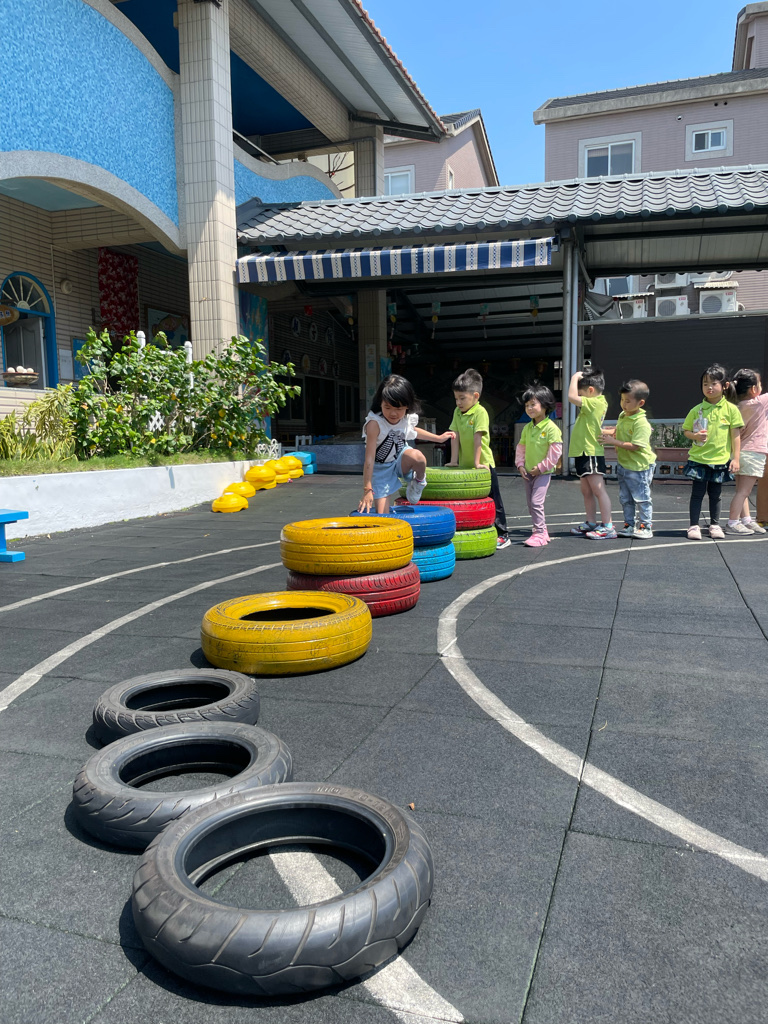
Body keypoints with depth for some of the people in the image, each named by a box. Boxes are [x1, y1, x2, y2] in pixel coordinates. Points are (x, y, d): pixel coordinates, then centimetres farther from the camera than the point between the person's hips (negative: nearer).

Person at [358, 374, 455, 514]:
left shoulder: (408, 419, -11)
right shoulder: (374, 423, -29)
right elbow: (369, 458, -30)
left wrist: (438, 438, 19)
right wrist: (367, 490, -31)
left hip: (401, 459, 4)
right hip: (381, 468, -3)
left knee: (417, 456, -31)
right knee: (382, 515, -14)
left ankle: (418, 483, -3)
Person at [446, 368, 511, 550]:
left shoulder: (480, 412, -16)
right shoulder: (457, 412, 4)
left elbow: (478, 437, -20)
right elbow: (455, 436, 2)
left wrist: (477, 462, -22)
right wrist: (454, 460, -1)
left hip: (484, 464, -6)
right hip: (465, 466, 6)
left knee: (493, 501, 2)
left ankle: (502, 535, 9)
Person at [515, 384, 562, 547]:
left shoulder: (551, 427, -15)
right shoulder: (527, 428, 7)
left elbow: (555, 451, -17)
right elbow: (521, 447, 16)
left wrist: (541, 467, -15)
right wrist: (520, 465, 4)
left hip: (543, 472, -8)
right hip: (528, 472, 8)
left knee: (536, 501, -14)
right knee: (530, 503, 11)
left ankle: (539, 533, -7)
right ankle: (542, 531, 23)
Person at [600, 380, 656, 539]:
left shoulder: (641, 423, -22)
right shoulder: (622, 415, 5)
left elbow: (634, 446, -26)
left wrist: (614, 441, -24)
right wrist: (608, 432, 5)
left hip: (639, 467, -9)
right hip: (623, 464, 9)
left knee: (641, 498, 3)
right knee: (625, 499, 14)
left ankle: (645, 527, 14)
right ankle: (630, 525, 25)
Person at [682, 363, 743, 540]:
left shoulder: (731, 409, -3)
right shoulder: (696, 410, -2)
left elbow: (735, 435, 0)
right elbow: (686, 430, 8)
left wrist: (735, 458, -3)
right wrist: (695, 436, -14)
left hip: (720, 459, 0)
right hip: (698, 459, 0)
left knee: (715, 494, 11)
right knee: (697, 493, 3)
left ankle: (715, 525, 25)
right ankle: (694, 525, 12)